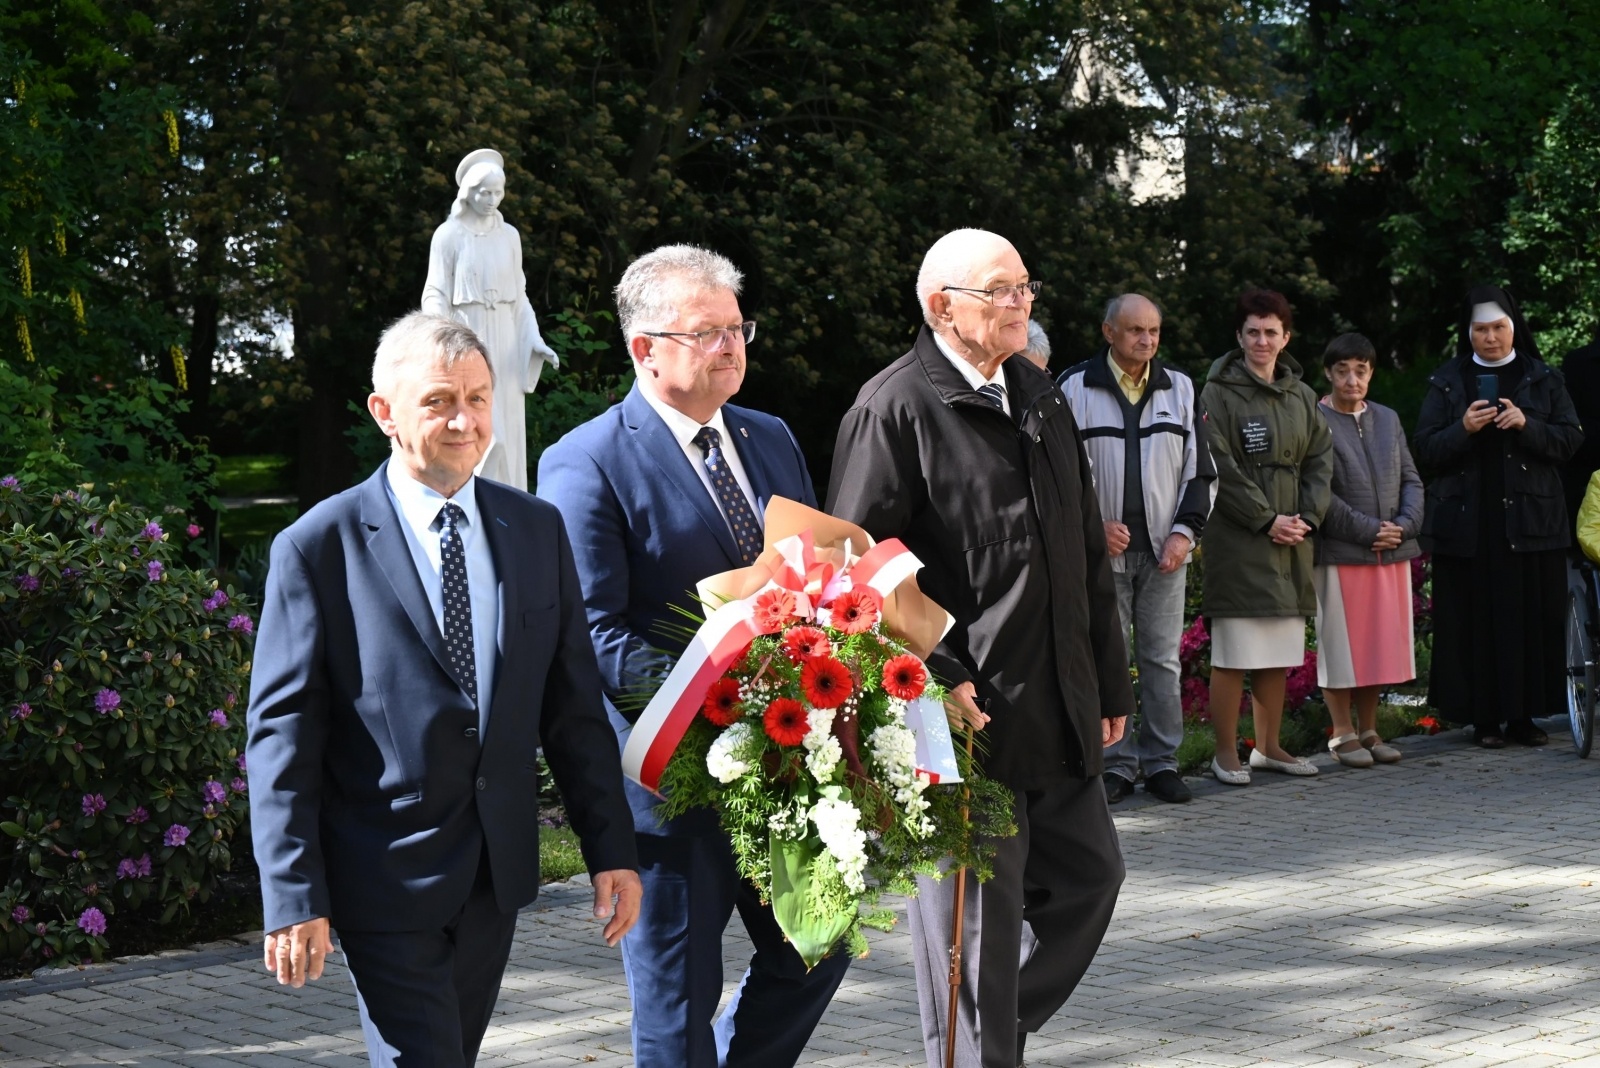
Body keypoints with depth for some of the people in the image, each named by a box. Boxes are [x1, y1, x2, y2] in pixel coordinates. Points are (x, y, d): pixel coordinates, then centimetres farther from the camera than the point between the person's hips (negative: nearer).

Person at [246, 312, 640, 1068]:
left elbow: (573, 708, 8)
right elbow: (282, 733, -8)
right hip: (385, 879, -5)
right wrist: (295, 897, -13)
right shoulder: (319, 548, -8)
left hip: (497, 871, 5)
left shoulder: (537, 530, 6)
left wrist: (610, 850, 4)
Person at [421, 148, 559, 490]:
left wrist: (534, 339, 1)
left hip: (504, 343, 5)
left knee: (507, 430, 4)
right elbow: (435, 295, -3)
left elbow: (519, 295, 13)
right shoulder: (448, 235, -2)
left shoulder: (509, 235, 10)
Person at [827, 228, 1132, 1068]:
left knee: (1088, 874, 16)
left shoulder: (1042, 398, 14)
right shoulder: (893, 408, -11)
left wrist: (1108, 681, 18)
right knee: (977, 921, -1)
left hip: (1057, 712, 8)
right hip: (962, 713, -8)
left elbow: (1086, 552, 19)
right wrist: (932, 683, -22)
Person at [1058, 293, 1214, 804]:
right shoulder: (1075, 388, 1)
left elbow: (1200, 469, 12)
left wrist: (1185, 531, 0)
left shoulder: (1180, 388, 11)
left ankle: (1161, 761, 10)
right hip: (1102, 551, -2)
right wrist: (1093, 526, -8)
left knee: (1162, 659, 3)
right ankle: (1116, 763, 7)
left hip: (1165, 550, 2)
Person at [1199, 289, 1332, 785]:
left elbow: (1320, 459, 15)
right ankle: (1226, 753, 2)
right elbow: (1221, 468, -10)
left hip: (1291, 539, 6)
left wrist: (1306, 516, 1)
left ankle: (1268, 747, 20)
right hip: (1237, 539, -6)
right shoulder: (1219, 393, -5)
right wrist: (1266, 519, -12)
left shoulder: (1301, 395, 15)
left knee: (1279, 655, 10)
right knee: (1232, 655, -6)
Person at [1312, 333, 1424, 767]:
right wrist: (1368, 531, -15)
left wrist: (1404, 525, -5)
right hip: (1339, 553, -5)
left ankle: (1369, 731, 18)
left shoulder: (1387, 420, 14)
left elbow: (1411, 480, 12)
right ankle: (1342, 734, 9)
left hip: (1391, 552, 6)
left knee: (1379, 645, 9)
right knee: (1341, 645, 0)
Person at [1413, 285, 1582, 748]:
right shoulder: (1446, 383, 9)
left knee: (1531, 618, -1)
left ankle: (1524, 714, 7)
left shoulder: (1544, 380, 11)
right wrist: (1463, 429, -15)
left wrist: (1527, 425, -14)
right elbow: (1425, 451, 3)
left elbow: (1570, 439, 3)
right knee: (1476, 620, -3)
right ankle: (1485, 717, 3)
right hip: (1467, 524, -1)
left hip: (1530, 520, 1)